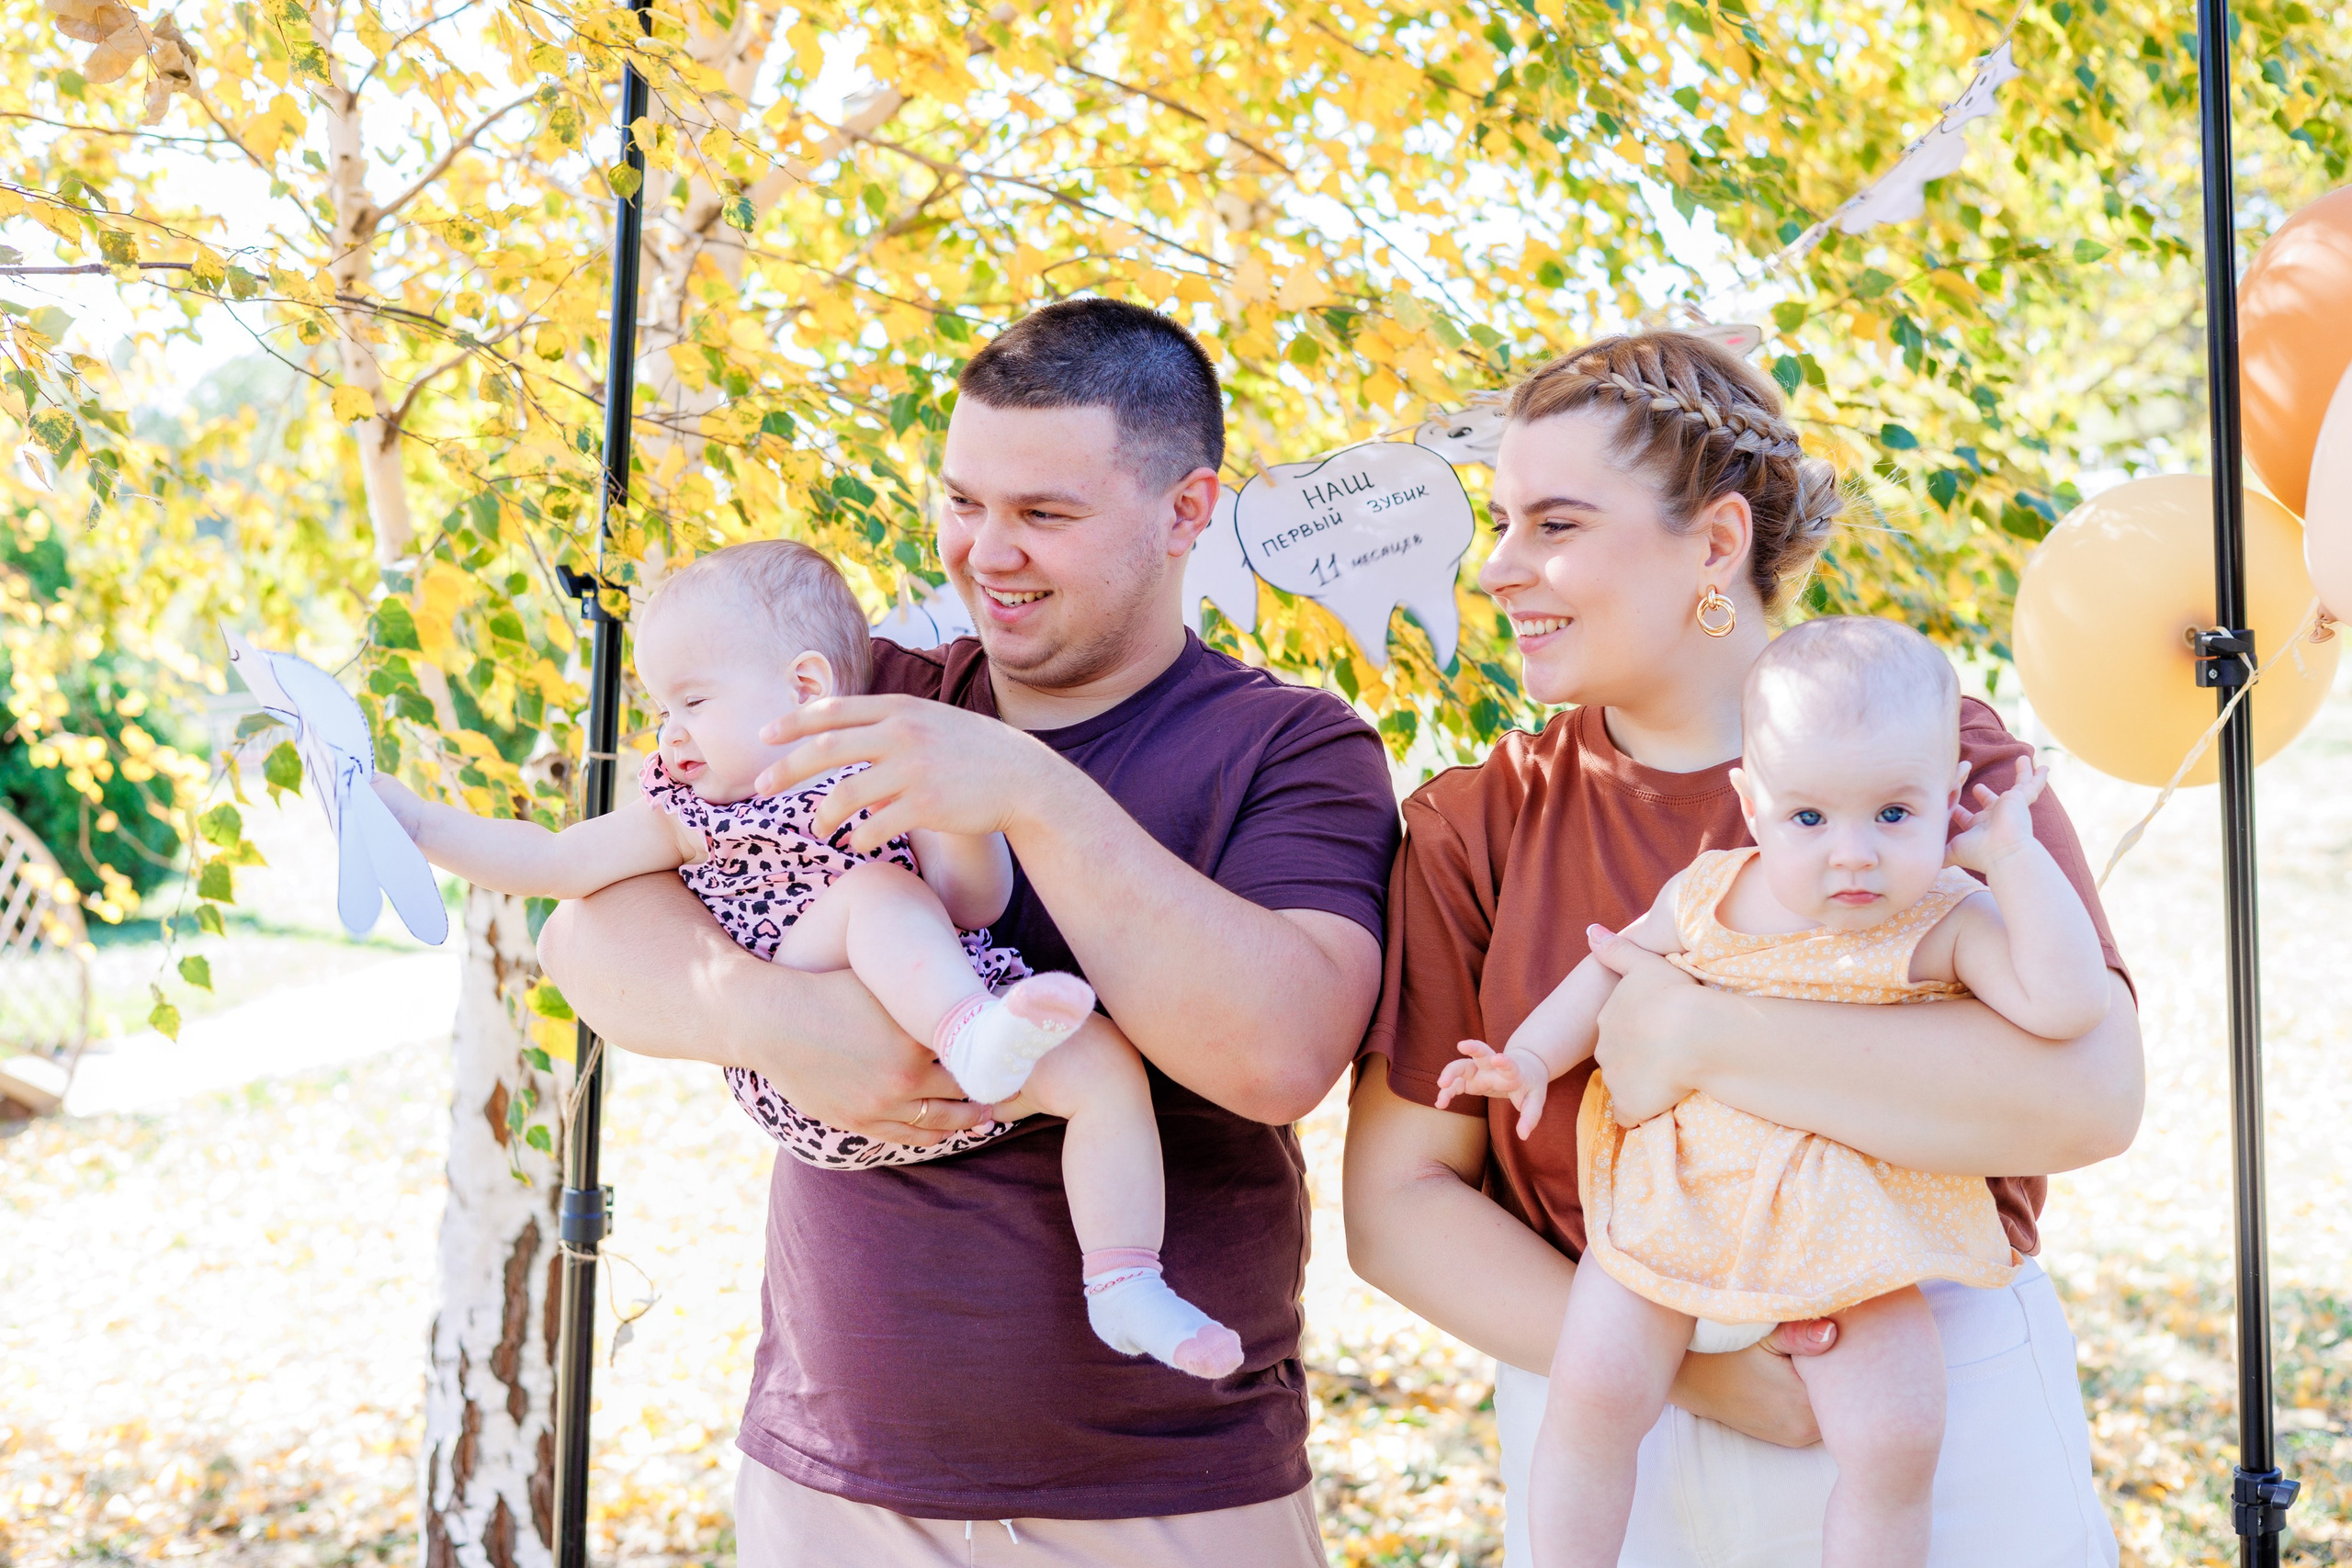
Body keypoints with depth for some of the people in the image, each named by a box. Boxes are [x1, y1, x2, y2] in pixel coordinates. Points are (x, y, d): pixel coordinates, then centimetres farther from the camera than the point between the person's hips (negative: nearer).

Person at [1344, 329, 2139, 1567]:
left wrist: (1699, 1037, -20)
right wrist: (1675, 1368, -13)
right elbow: (1395, 1203, -2)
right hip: (1607, 1436, 1)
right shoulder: (1473, 828, -1)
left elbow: (2088, 1096, -19)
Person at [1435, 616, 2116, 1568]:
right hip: (1672, 1209, 2)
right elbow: (1617, 969, 13)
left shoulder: (1944, 926, -9)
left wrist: (2013, 853, -22)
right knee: (1593, 1390, -11)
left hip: (1846, 1236, -1)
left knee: (1895, 1440, -13)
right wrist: (1531, 1057, 0)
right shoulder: (1706, 896, -3)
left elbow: (2066, 1006, -22)